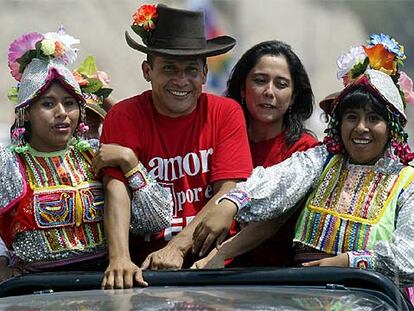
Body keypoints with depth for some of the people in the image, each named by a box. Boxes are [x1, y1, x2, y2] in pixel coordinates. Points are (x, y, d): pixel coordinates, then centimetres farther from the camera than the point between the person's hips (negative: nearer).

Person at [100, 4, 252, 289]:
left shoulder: (226, 113, 2)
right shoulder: (125, 117, -2)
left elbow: (228, 192, -6)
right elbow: (117, 190, -14)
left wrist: (176, 248, -19)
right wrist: (120, 258, -31)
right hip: (145, 264, -1)